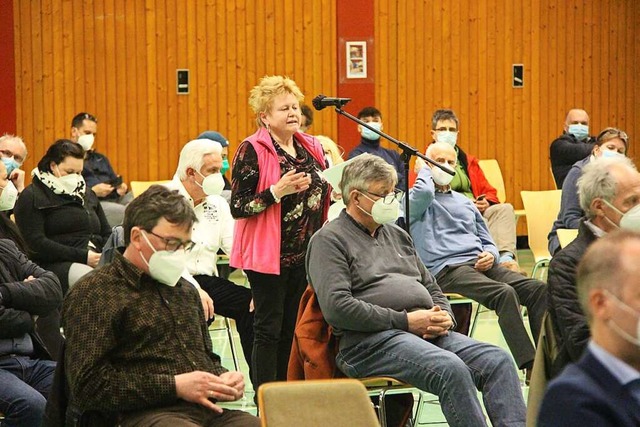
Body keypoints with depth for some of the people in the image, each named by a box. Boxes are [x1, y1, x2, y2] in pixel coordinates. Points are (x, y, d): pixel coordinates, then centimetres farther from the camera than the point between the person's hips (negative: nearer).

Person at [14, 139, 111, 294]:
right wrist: (82, 257, -15)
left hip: (97, 261, 6)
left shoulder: (87, 193, 26)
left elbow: (106, 234, 28)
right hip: (55, 264, -6)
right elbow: (35, 243, -8)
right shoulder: (32, 197, 5)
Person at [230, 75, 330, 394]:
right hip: (269, 256, -6)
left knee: (295, 329, 10)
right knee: (270, 330, -3)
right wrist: (277, 191, -24)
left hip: (306, 256, 6)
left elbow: (321, 194, 25)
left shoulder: (312, 148, 10)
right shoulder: (252, 151, -9)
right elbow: (237, 207, -14)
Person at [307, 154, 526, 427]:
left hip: (427, 333, 8)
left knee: (498, 361, -17)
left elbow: (432, 289, 31)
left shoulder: (397, 235, 27)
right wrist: (404, 320, -13)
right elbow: (337, 307, -12)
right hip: (371, 340, -7)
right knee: (451, 368, -34)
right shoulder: (329, 240, 3)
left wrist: (444, 317, 5)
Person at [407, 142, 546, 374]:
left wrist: (491, 255, 5)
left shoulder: (465, 202, 29)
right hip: (447, 269, -7)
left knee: (538, 289, -17)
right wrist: (426, 171, 5)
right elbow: (425, 192, -18)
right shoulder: (416, 200, 8)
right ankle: (531, 368, -35)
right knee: (504, 293, -33)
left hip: (481, 264, 7)